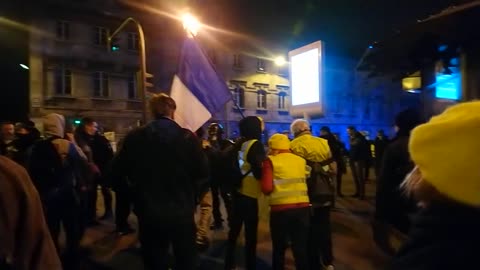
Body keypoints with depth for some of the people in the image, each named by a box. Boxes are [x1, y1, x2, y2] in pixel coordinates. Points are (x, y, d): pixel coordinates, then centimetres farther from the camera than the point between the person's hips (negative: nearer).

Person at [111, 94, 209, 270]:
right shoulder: (187, 137, -12)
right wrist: (192, 198, 5)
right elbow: (203, 173, -11)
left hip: (149, 212, 2)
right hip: (182, 211, -1)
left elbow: (118, 171, 1)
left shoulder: (135, 137, -7)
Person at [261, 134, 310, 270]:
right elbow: (306, 181, 11)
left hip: (281, 209, -3)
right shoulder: (301, 160, 8)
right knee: (302, 247, 16)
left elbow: (266, 188, -11)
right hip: (303, 208, 3)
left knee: (279, 247, 18)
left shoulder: (270, 161, -4)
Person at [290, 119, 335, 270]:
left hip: (307, 194, -4)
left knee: (310, 229, 10)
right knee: (324, 226, 21)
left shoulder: (294, 146, -10)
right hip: (325, 192, 4)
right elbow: (333, 169, 1)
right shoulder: (323, 143, 1)